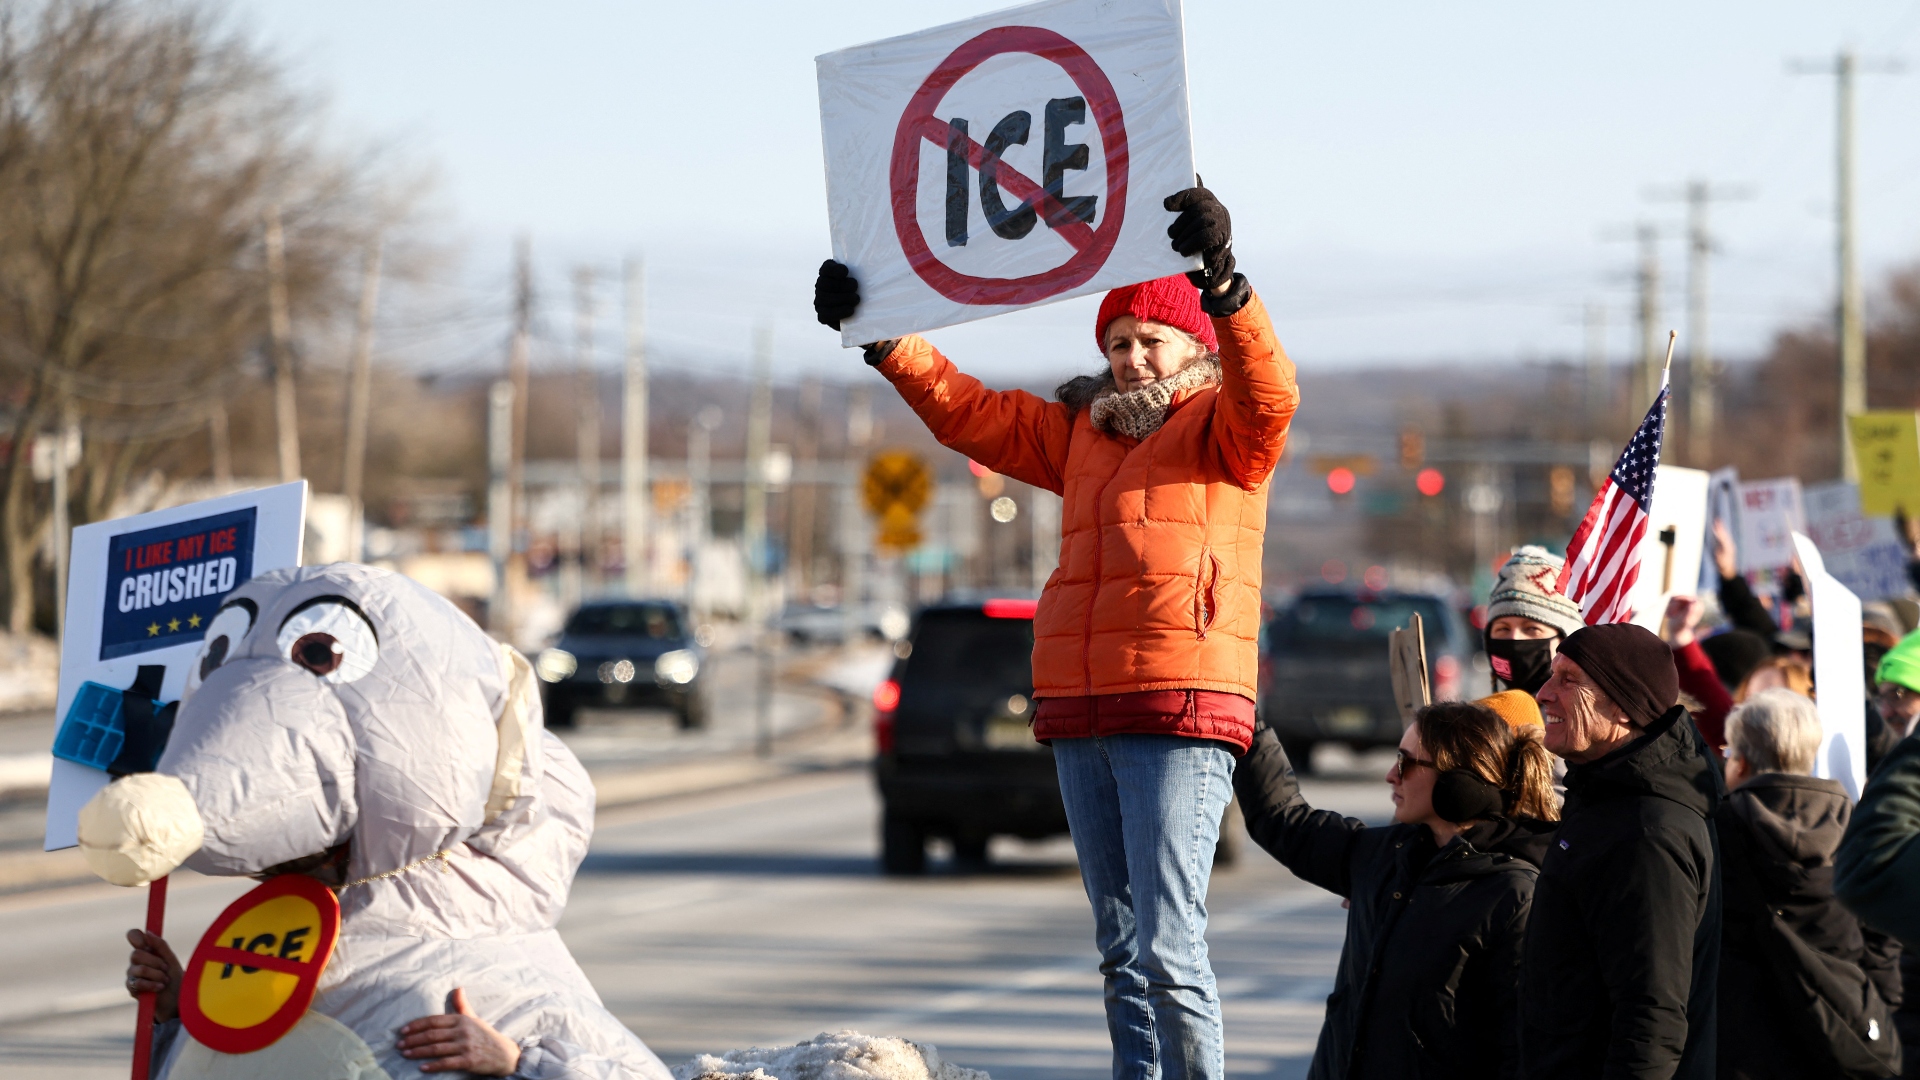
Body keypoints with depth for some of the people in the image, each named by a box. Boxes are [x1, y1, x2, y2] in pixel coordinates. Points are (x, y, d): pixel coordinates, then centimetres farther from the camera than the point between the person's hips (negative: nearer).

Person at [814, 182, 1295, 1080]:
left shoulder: (1224, 428, 2)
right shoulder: (1081, 434, 21)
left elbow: (1268, 392, -20)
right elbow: (966, 411, 24)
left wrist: (1223, 284, -36)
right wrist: (880, 337, 13)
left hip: (1182, 710, -7)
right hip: (1080, 717, 7)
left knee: (1167, 947, -14)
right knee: (1121, 947, 10)